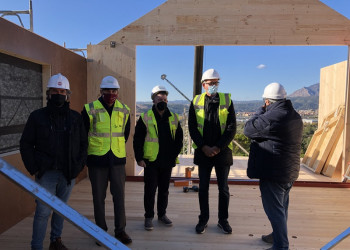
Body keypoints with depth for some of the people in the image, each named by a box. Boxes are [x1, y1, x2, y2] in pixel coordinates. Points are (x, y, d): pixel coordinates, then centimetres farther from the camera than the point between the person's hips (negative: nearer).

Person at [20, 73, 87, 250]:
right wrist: (33, 168, -5)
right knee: (43, 211, -2)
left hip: (68, 174, 3)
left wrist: (78, 166, 0)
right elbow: (25, 144, 3)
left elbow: (83, 143, 10)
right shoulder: (37, 116, 1)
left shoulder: (75, 118, 5)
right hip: (46, 173, -2)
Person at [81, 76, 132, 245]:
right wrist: (91, 151, 10)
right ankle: (101, 231, 27)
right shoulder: (90, 109, -7)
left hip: (118, 160, 2)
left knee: (119, 195, 6)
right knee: (99, 197, 10)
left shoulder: (124, 111, 3)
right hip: (97, 160, -2)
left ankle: (120, 230, 21)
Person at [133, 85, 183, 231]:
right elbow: (137, 139, -2)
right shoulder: (145, 118, -4)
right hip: (150, 161, -3)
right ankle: (149, 217, 22)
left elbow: (179, 139, 12)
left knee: (164, 189, 15)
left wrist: (174, 155, 4)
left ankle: (162, 214, 32)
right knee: (150, 190, 5)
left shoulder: (174, 118, 6)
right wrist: (139, 158, -6)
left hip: (167, 162, 3)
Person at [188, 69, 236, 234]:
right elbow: (192, 128, 0)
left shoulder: (227, 100, 1)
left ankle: (223, 220, 27)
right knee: (203, 188, 10)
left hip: (222, 151, 0)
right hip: (203, 152, 1)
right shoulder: (196, 102, 2)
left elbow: (232, 128, -4)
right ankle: (203, 219, 27)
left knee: (223, 188, 10)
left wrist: (218, 147, -12)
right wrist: (204, 147, -10)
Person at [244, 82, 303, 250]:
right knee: (282, 207, 24)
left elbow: (248, 130, -12)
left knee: (274, 209, 5)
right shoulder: (295, 116, 6)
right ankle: (278, 236, 43)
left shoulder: (271, 117, -25)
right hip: (290, 171, 10)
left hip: (273, 173, -10)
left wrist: (261, 110, -2)